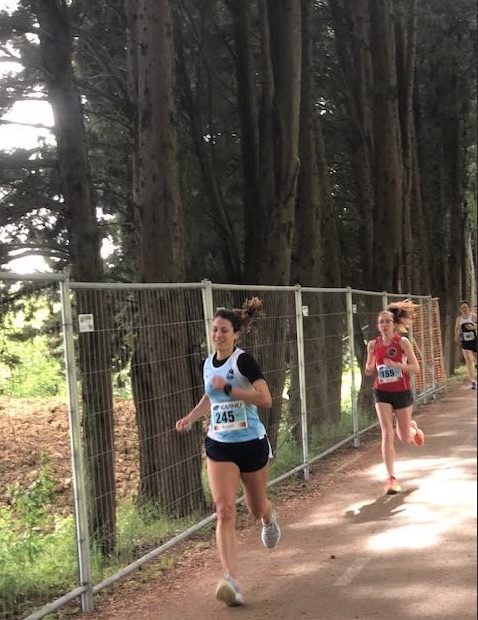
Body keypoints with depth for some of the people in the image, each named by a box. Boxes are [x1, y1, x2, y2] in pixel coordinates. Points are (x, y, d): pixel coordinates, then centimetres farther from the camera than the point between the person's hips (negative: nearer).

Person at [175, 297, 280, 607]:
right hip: (219, 446, 4)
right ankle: (232, 581, -16)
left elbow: (266, 399, -25)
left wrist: (228, 388, -28)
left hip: (252, 443, -3)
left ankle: (269, 517, 55)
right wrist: (191, 417, 8)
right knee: (225, 511, -12)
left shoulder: (244, 360, -15)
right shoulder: (208, 364, 4)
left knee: (256, 507, 16)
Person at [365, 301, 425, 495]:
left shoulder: (403, 342, -10)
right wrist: (370, 369, -12)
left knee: (404, 438, 11)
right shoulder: (373, 344, -2)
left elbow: (415, 368, -11)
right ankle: (391, 478, -11)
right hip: (382, 393, 1)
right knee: (387, 433, -14)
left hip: (402, 392, -1)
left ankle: (413, 428, 50)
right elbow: (369, 369, 12)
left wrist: (397, 364, -26)